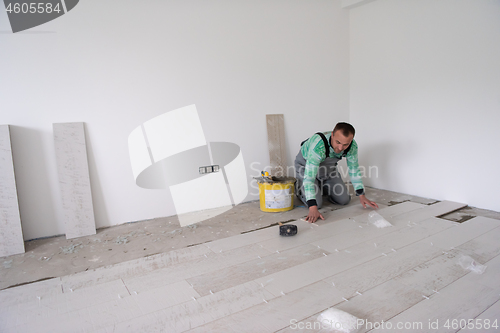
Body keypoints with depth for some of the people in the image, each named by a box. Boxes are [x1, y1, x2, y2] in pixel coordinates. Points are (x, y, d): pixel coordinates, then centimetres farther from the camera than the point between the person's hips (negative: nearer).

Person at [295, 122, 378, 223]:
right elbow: (309, 176, -45)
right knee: (317, 203, -17)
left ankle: (322, 187, 26)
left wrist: (361, 196, -7)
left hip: (328, 165, 5)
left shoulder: (352, 146, -25)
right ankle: (299, 187, 12)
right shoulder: (318, 145, -43)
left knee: (344, 199, 0)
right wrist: (313, 208, -50)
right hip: (306, 164, -5)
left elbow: (354, 169, -6)